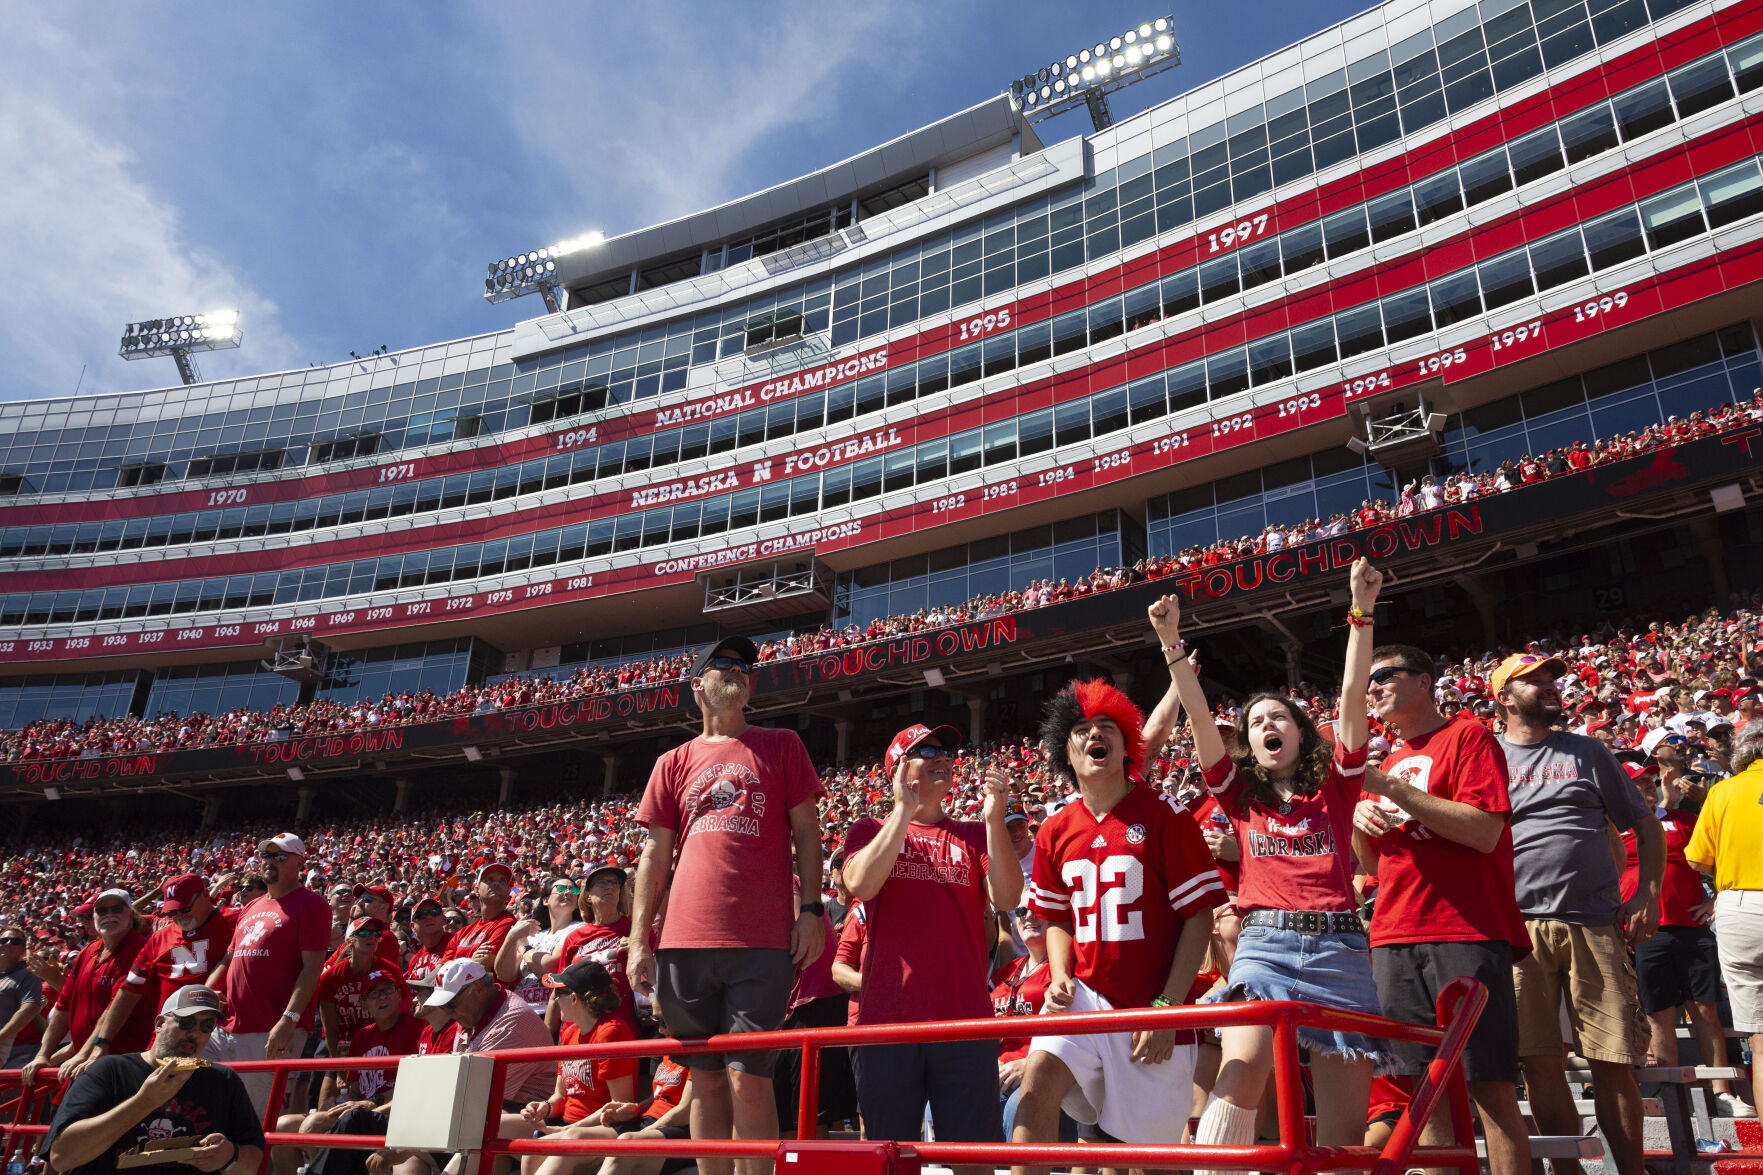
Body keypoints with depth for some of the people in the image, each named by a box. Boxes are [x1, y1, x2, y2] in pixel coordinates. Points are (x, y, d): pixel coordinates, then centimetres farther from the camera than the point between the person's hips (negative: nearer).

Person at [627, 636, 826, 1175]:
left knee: (748, 1078, -5)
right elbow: (654, 855, 12)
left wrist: (811, 909, -3)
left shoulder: (781, 746, 12)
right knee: (707, 1079, 8)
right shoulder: (674, 763, 15)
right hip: (687, 941, 2)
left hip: (762, 940, -2)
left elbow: (806, 832, 8)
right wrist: (639, 940, 5)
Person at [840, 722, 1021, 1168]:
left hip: (965, 1018, 1)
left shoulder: (974, 836, 14)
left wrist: (994, 818, -14)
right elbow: (860, 884, -10)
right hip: (887, 1016, -1)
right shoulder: (871, 831, 11)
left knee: (972, 1155, 2)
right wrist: (904, 810, -13)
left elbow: (1007, 899, -3)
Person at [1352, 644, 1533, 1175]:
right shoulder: (1389, 764, 21)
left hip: (1466, 933, -6)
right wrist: (1361, 822, 4)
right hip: (1396, 941, 6)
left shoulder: (1468, 736, 2)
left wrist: (1397, 790, -15)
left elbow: (1485, 831, -13)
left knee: (1490, 1084, -5)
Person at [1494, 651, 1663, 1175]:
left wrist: (1649, 893, 3)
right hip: (1517, 926, -1)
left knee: (1613, 1062, -1)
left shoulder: (1588, 752, 15)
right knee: (1541, 1062, 0)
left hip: (1596, 925, 1)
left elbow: (1646, 824, 17)